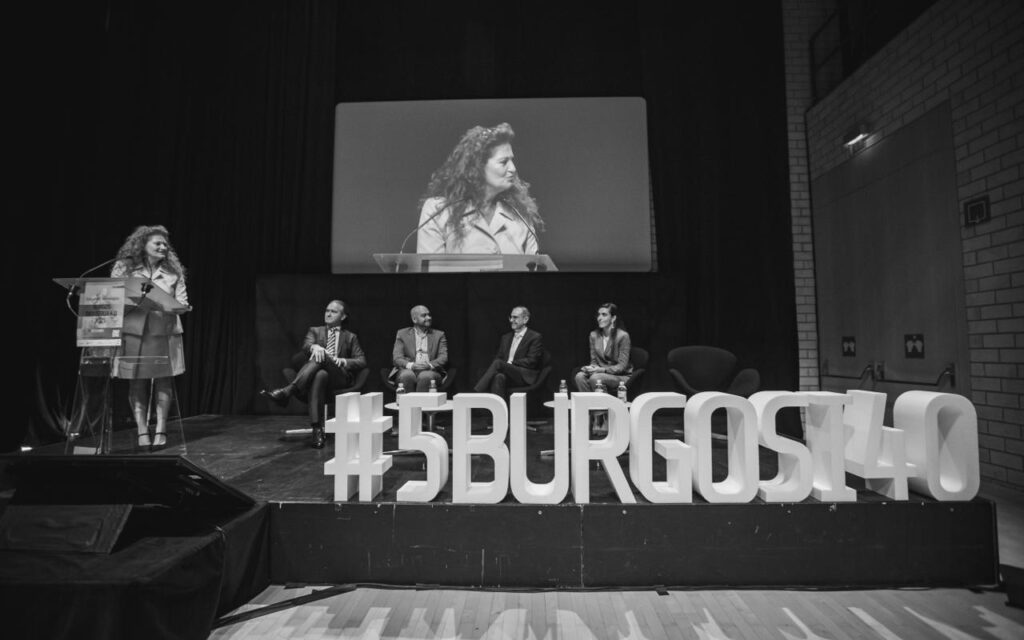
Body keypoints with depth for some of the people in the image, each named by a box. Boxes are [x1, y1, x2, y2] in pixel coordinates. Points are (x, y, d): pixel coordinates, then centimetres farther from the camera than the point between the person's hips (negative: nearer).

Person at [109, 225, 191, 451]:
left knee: (163, 381, -1)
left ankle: (160, 430, 6)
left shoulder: (173, 271, 9)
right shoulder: (124, 268, 6)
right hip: (134, 334, -1)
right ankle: (142, 432, 7)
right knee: (137, 383, 1)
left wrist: (174, 306, -16)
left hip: (165, 334, 1)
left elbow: (182, 304, 6)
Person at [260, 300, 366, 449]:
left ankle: (287, 391, -52)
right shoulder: (315, 331, 27)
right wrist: (314, 347, -26)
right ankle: (317, 429, -51)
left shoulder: (350, 337, 25)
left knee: (321, 357, -36)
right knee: (319, 376, -40)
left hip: (339, 377, -1)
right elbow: (306, 345, 1)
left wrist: (343, 361, -10)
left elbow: (362, 362, 12)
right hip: (315, 372, 1)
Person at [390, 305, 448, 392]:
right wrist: (411, 365, -18)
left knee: (425, 376, -34)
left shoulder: (439, 335, 16)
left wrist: (429, 365, -17)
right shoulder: (402, 334, 15)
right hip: (408, 371, 0)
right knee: (407, 375, -34)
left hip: (430, 372, 0)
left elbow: (443, 358, 5)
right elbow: (397, 358, 4)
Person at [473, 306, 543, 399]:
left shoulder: (535, 337, 2)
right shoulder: (506, 337, 23)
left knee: (498, 363, -30)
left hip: (526, 377, -5)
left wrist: (510, 363, -13)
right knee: (499, 377, -34)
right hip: (506, 372, 5)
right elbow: (498, 357, 17)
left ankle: (477, 394, -33)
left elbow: (532, 361, -7)